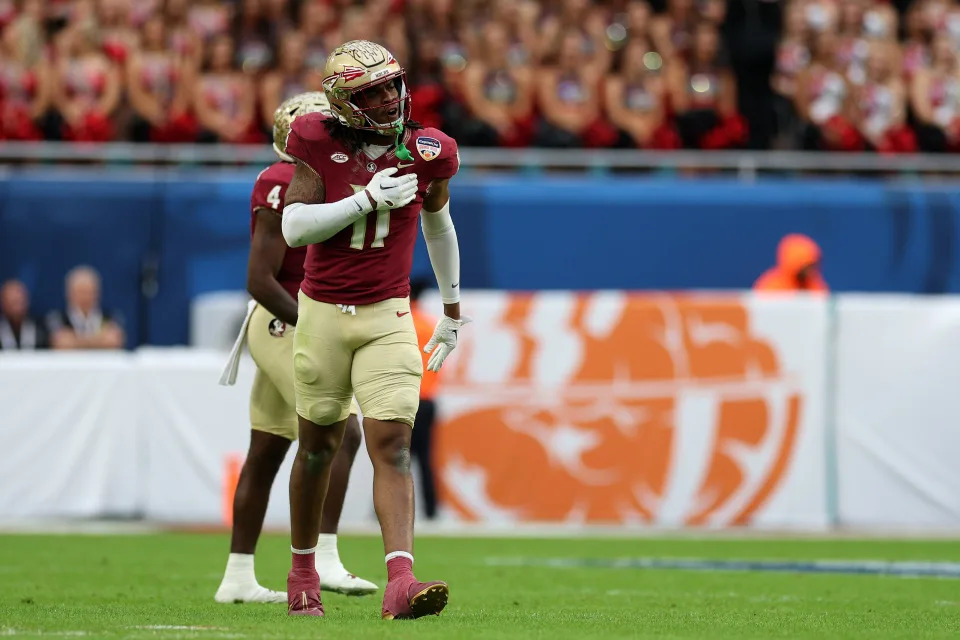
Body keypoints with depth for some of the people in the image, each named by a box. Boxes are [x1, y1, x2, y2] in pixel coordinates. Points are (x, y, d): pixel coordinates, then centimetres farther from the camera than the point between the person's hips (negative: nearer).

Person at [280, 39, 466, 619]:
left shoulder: (427, 153, -2)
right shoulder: (321, 146, -7)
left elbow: (438, 225, 16)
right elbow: (295, 228, -14)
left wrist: (453, 311, 23)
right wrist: (365, 199, -22)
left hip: (388, 318, 0)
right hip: (323, 313, 0)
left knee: (393, 445, -14)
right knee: (319, 445, 12)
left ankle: (401, 583, -26)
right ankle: (303, 571, 30)